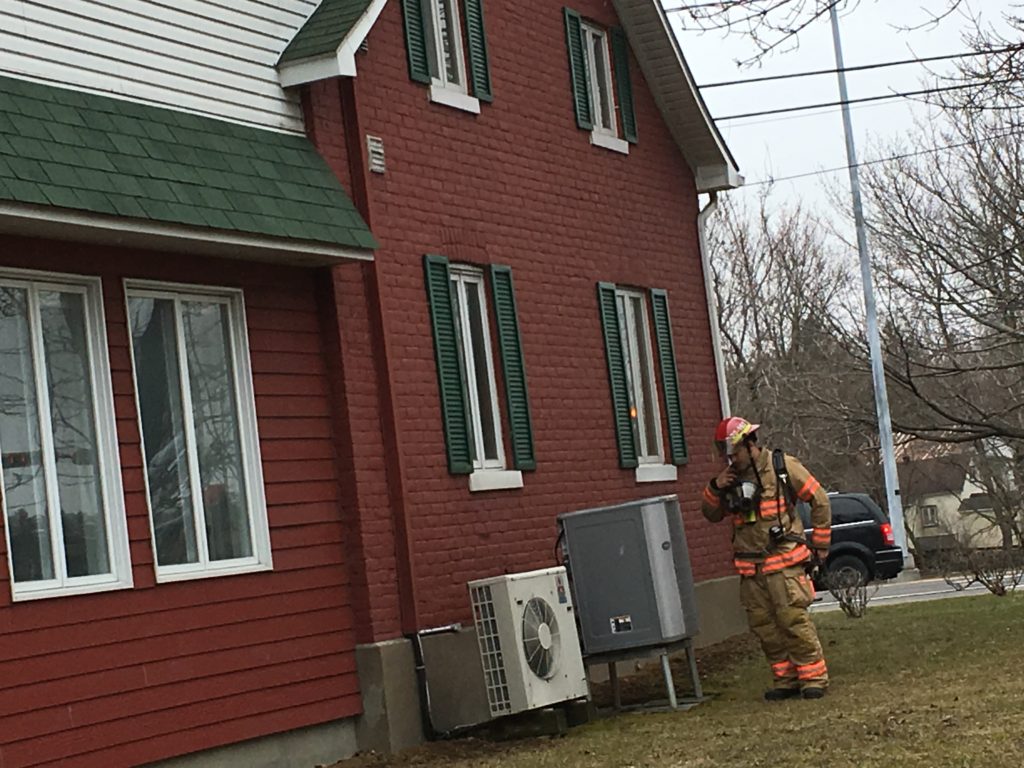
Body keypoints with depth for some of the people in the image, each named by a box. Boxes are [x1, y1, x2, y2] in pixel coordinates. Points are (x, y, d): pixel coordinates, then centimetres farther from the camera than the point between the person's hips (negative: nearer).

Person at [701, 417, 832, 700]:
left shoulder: (783, 467, -4)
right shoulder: (732, 477, 12)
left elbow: (819, 500, 1)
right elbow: (711, 514, 17)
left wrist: (820, 543, 3)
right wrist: (715, 488, -2)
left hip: (784, 562, -6)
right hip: (750, 568, 6)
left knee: (794, 620, -10)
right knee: (763, 625, 5)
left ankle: (814, 677, -1)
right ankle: (786, 679, 14)